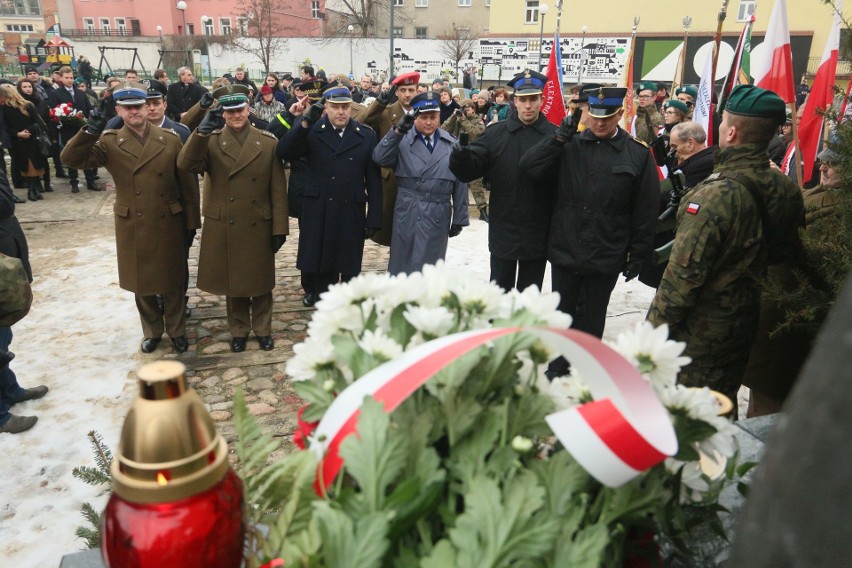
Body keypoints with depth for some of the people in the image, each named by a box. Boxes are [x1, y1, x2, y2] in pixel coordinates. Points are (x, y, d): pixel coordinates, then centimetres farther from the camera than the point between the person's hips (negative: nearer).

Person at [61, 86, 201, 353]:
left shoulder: (170, 138, -2)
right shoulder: (110, 142, -2)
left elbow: (187, 182, -1)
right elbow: (70, 158, -13)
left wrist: (191, 221, -2)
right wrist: (90, 131, -29)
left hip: (169, 224, -1)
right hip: (133, 226, 1)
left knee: (172, 280, 11)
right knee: (141, 283, 13)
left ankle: (176, 330, 29)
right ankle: (152, 331, 32)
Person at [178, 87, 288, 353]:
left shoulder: (268, 141, 0)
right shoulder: (210, 141, 0)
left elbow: (278, 190, -2)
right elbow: (185, 164, -18)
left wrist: (280, 228, -5)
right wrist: (202, 130, -29)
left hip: (258, 227, 0)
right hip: (224, 228, 0)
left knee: (260, 282, 13)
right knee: (232, 282, 13)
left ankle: (262, 329, 31)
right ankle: (238, 330, 31)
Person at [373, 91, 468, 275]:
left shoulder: (452, 145, 5)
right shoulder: (402, 140, -1)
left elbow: (460, 185, 7)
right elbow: (379, 158, -18)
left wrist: (459, 218, 6)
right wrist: (398, 130, -26)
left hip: (437, 218, 1)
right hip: (407, 215, -1)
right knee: (401, 268, 9)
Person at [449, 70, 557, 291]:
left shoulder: (555, 136, -4)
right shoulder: (496, 134, 0)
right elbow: (470, 170, -7)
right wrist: (461, 159, -27)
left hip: (537, 235, 0)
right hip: (503, 231, 1)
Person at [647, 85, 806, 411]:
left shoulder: (716, 193, -24)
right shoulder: (786, 191, 0)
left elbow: (684, 272, -24)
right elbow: (788, 256, 11)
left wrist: (656, 327, -15)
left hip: (698, 333, -7)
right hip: (744, 329, 8)